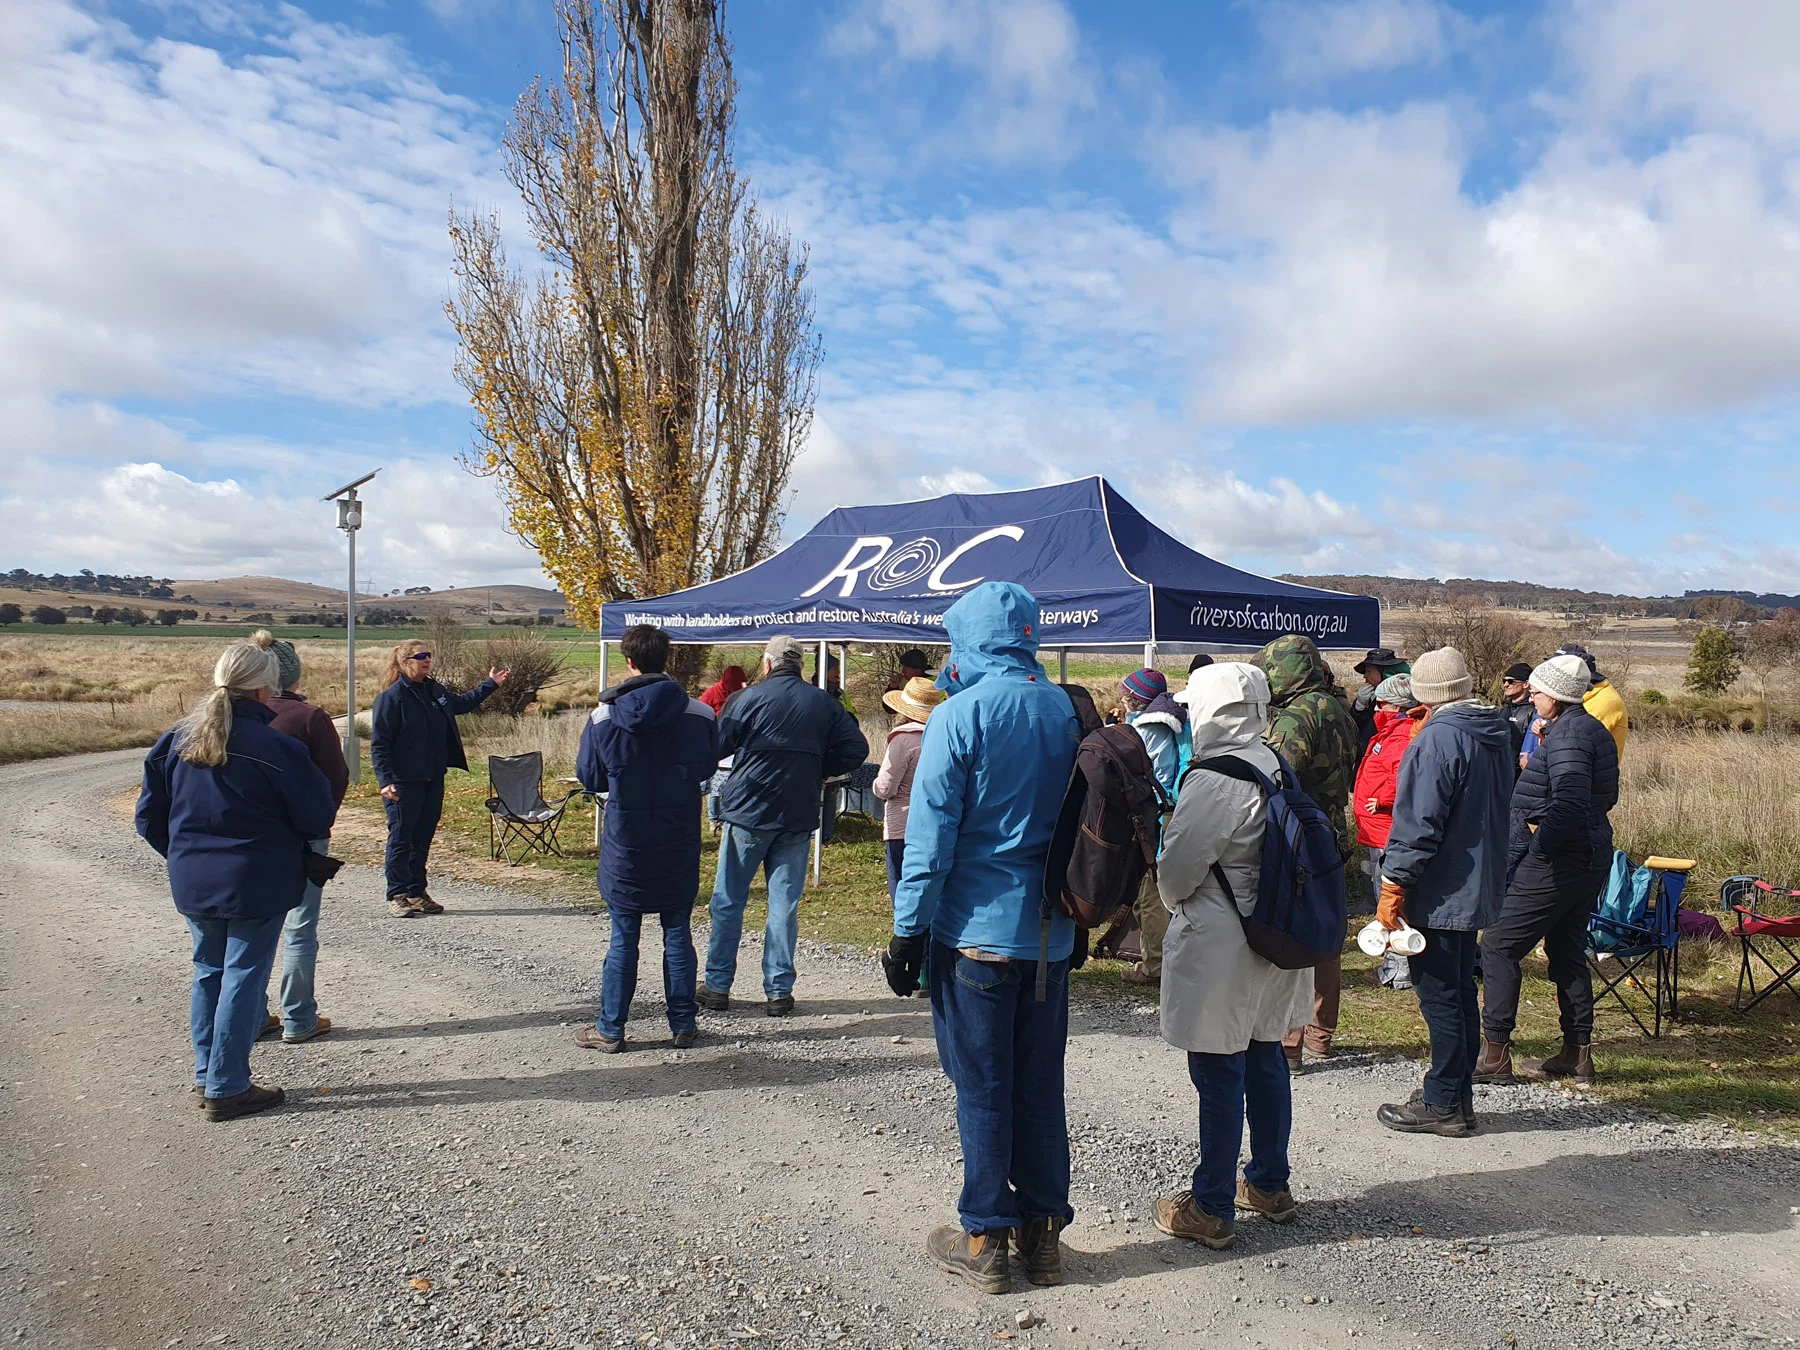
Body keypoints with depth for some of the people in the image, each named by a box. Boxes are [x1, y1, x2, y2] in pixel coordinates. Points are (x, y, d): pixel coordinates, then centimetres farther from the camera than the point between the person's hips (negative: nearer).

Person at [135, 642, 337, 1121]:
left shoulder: (177, 741, 1)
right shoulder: (276, 748, -18)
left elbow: (150, 817, 8)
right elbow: (318, 817, -12)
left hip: (191, 882, 6)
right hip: (256, 884, -6)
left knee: (208, 971, 19)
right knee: (244, 977, 3)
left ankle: (206, 1075, 28)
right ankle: (227, 1088, 10)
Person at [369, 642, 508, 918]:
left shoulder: (435, 691, 10)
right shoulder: (391, 697, -12)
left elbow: (462, 703, 32)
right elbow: (378, 744, -14)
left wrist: (490, 684, 27)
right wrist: (386, 780, -22)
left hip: (433, 780, 7)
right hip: (403, 782, -7)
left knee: (422, 838, 13)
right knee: (400, 838, 1)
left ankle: (417, 892, 22)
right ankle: (397, 896, 9)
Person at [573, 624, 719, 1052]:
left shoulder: (603, 718, -9)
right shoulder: (700, 715, -8)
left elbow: (590, 779, 3)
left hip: (626, 845, -1)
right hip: (680, 846, 1)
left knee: (623, 939, 8)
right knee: (678, 935, 12)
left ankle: (610, 1029, 16)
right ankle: (683, 1025, 19)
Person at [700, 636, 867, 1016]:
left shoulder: (753, 697, -7)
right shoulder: (824, 703, 5)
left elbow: (717, 746, -5)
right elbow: (856, 748, 2)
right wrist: (819, 770, 11)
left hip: (748, 811, -3)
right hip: (798, 817, 3)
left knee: (728, 900, 7)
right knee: (784, 904, 8)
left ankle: (717, 987, 11)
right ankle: (779, 991, 9)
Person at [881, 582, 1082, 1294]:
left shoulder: (959, 715, -12)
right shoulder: (1070, 712, 5)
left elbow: (930, 835, -13)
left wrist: (908, 930, -6)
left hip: (976, 930, -5)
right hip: (1051, 933, 5)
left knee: (982, 1088, 6)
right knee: (1041, 1083, 14)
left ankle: (986, 1238, 17)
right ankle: (1044, 1231, 24)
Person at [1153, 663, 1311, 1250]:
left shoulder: (1214, 780, -22)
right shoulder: (1274, 766, 6)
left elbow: (1178, 866, -19)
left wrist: (1174, 901, 4)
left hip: (1217, 944, -9)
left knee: (1218, 1076, 1)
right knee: (1265, 1062, 18)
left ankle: (1212, 1209, 12)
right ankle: (1269, 1185, 33)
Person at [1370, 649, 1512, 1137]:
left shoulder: (1437, 739, -19)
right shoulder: (1496, 733, 9)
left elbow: (1417, 824, -22)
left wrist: (1393, 886, -16)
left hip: (1440, 891, -9)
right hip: (1479, 887, 9)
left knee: (1439, 995, 0)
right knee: (1460, 989, 17)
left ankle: (1443, 1103, 8)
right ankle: (1457, 1093, 27)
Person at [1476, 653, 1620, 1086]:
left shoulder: (1567, 734, -18)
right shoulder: (1594, 729, 14)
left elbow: (1569, 804, -28)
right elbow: (1607, 796, 21)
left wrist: (1538, 846, -18)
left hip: (1557, 860, -11)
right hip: (1590, 858, 11)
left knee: (1498, 946, -5)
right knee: (1567, 952, 17)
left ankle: (1495, 1054, -4)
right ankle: (1577, 1054, 23)